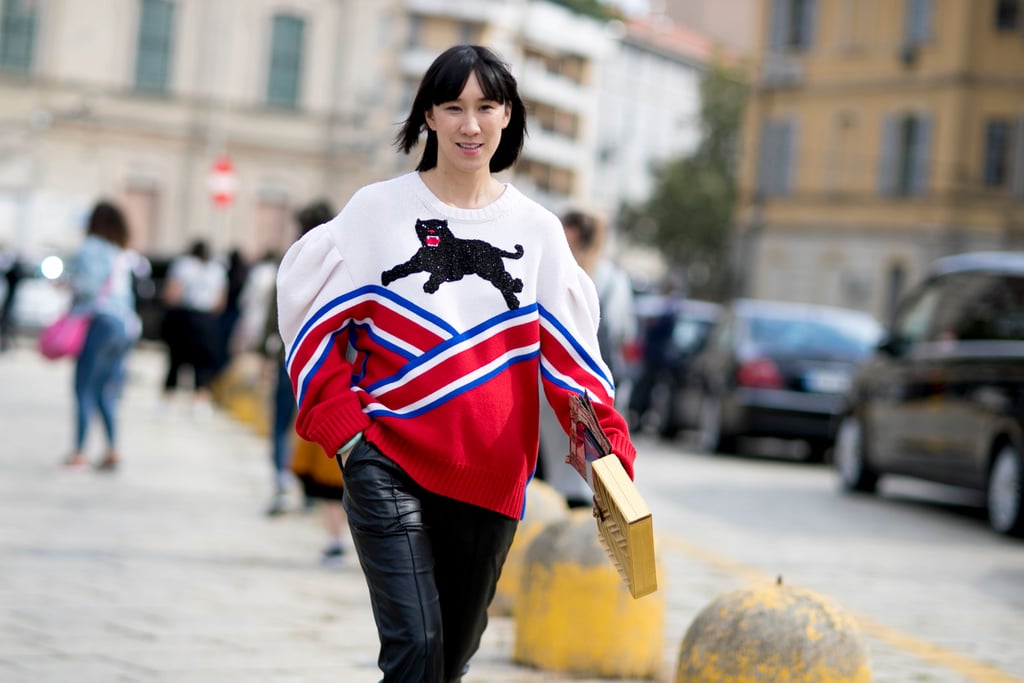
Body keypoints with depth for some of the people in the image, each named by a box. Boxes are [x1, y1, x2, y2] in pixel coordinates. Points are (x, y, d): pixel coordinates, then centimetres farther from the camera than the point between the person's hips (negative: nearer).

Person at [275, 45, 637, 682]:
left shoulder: (537, 229, 7)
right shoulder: (380, 210, 1)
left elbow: (570, 348, 6)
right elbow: (318, 318, 4)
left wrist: (606, 442, -7)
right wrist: (341, 424, -6)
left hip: (491, 475, 3)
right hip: (388, 464, -3)